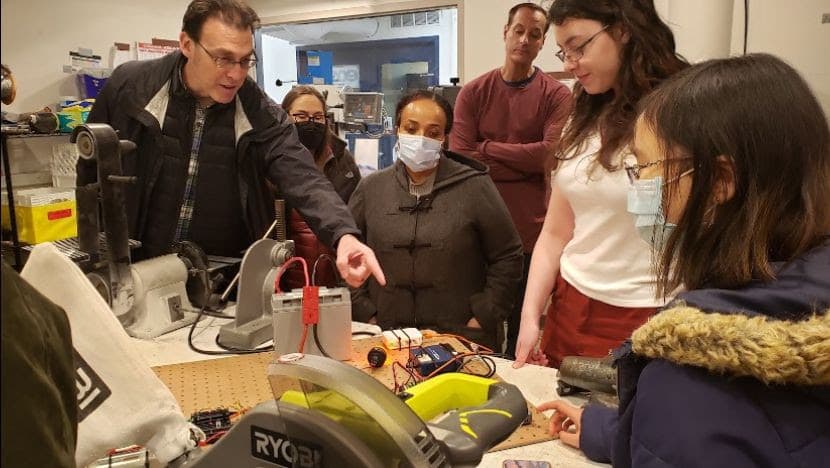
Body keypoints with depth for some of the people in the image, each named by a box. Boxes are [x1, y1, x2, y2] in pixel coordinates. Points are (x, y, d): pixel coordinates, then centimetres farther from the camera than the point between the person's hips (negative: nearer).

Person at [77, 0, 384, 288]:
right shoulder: (129, 86, -9)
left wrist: (344, 235, -41)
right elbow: (92, 170, 4)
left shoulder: (261, 113, -10)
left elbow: (303, 179, -22)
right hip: (141, 271, 0)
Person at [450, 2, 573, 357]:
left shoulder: (557, 96, 0)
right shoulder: (473, 93, 3)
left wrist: (488, 147, -7)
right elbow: (459, 158, -7)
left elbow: (551, 154, -15)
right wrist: (526, 163, -12)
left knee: (523, 331, 13)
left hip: (532, 232, -1)